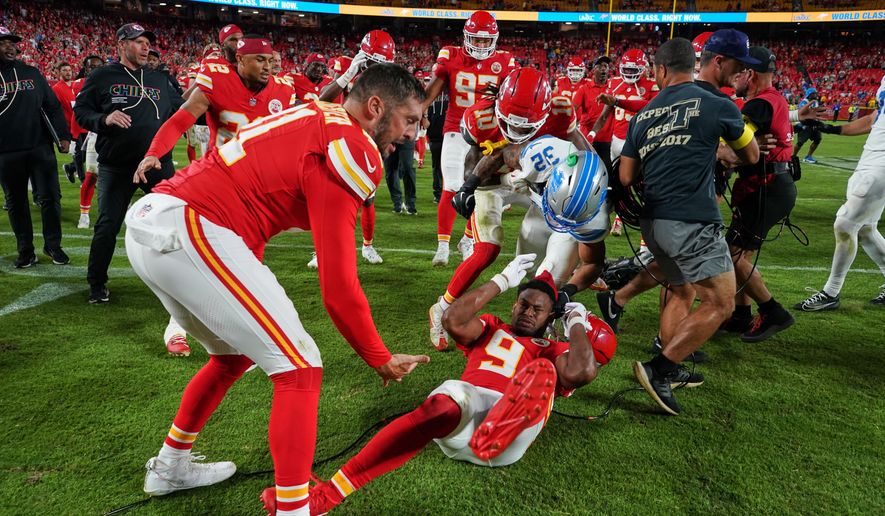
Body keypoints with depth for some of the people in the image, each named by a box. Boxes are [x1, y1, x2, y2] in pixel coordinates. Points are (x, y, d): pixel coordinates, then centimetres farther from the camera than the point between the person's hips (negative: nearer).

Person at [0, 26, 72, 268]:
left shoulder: (32, 73, 8)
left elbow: (52, 105, 7)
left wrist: (63, 135, 0)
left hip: (40, 148, 0)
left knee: (50, 197, 0)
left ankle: (53, 245, 14)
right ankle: (25, 251, 18)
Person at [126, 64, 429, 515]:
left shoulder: (311, 118, 18)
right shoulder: (351, 149, -8)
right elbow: (338, 285, -10)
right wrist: (380, 359, 1)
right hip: (191, 231, -10)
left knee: (235, 354, 26)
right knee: (300, 368, -3)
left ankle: (170, 467, 44)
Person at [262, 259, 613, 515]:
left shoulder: (553, 351, 24)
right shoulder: (491, 329, 27)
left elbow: (578, 374, -1)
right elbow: (454, 320, 5)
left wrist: (576, 323, 14)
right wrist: (502, 280, 12)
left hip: (512, 435, 0)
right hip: (464, 408, 0)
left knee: (543, 371, -23)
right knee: (446, 403, -37)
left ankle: (490, 443, -47)